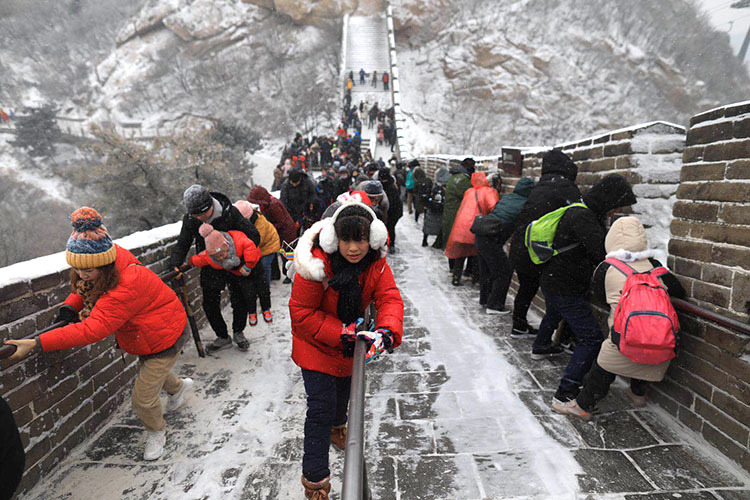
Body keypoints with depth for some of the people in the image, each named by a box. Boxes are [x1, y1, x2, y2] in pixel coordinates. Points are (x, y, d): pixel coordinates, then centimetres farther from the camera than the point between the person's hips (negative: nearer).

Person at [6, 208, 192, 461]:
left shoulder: (126, 287, -41)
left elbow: (93, 329, -42)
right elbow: (84, 289, 6)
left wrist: (37, 344, -42)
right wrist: (70, 306, -13)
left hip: (165, 339, -9)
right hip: (146, 336, 10)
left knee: (143, 400, 0)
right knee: (147, 372, 33)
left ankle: (156, 432, 33)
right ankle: (179, 386, 65)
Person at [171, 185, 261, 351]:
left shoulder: (229, 212, -24)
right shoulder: (190, 220, -15)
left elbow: (253, 236, -19)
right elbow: (182, 244, -4)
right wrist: (176, 264, -21)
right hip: (210, 266, 2)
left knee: (239, 300, 4)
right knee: (210, 303, 3)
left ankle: (238, 332, 31)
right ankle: (223, 337, 24)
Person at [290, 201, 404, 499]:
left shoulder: (376, 263, -18)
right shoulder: (317, 264, -33)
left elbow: (390, 298, -25)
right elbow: (302, 313, -27)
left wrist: (386, 332, -45)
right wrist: (341, 334, -34)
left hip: (350, 341, 6)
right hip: (316, 344, -5)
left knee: (344, 387, 29)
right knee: (321, 405, -6)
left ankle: (337, 427, 62)